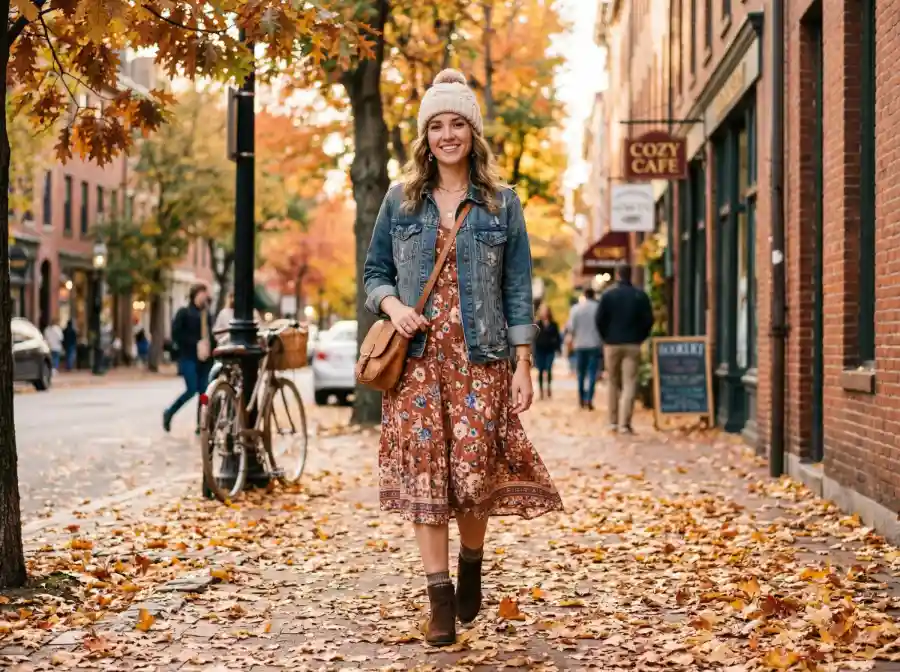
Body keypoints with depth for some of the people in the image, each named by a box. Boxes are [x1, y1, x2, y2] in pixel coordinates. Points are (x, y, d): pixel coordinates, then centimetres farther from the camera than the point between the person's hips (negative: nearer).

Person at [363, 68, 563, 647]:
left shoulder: (502, 204, 6)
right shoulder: (401, 201, 10)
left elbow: (518, 290, 5)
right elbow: (375, 272, 14)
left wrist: (523, 366, -1)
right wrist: (393, 305, -9)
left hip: (480, 359, -1)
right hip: (417, 356, 1)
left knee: (474, 473, -5)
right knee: (424, 472, -4)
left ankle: (472, 568, 24)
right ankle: (441, 598, 3)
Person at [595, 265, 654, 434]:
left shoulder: (608, 295, -1)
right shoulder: (640, 295, 0)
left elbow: (599, 320, -3)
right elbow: (648, 320, -2)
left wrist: (606, 337, 10)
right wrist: (640, 338, 10)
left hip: (612, 344, 1)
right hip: (633, 345, -1)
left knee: (614, 383, 13)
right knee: (629, 384, -3)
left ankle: (613, 421, 17)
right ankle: (624, 423, -12)